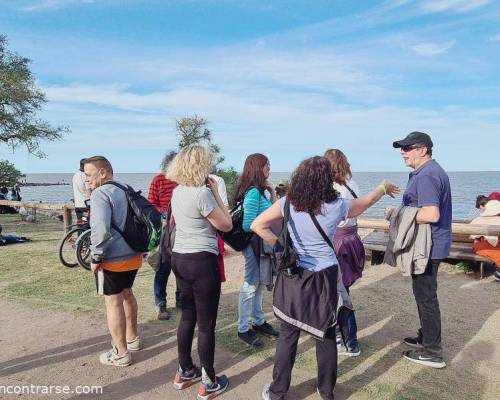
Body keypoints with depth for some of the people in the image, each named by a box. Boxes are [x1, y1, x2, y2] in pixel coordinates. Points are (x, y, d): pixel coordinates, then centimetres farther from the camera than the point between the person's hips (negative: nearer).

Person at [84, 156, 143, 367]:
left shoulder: (100, 194, -15)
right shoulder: (125, 190, 10)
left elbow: (101, 229, -27)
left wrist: (96, 257, -16)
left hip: (113, 260, -8)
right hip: (134, 255, 8)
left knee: (113, 302, 4)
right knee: (127, 294, 24)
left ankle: (121, 354, 15)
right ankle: (133, 338, 39)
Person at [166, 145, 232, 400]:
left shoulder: (177, 191, 8)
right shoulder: (202, 192, -19)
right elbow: (226, 225, -11)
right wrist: (216, 193, -7)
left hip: (179, 257, 9)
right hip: (201, 261, -9)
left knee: (187, 316, 20)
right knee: (207, 324, 5)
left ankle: (185, 372, 35)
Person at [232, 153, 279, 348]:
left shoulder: (259, 190, 7)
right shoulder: (253, 192, -20)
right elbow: (248, 225, -24)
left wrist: (272, 191, 4)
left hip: (262, 244, 9)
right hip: (254, 243, -9)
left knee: (259, 284, 18)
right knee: (250, 286, 2)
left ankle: (258, 322, 33)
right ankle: (243, 329, 16)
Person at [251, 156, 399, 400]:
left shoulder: (288, 203, -6)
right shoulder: (337, 206, -7)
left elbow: (257, 225, -6)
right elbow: (367, 201, 12)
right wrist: (384, 187, 31)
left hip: (295, 275, 1)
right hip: (325, 276, 0)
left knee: (288, 334, 11)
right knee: (326, 334, 15)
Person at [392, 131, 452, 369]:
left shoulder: (426, 176, -21)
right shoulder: (433, 171, 14)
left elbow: (431, 215, -30)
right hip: (432, 245, 11)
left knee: (426, 296, 0)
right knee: (424, 294, 21)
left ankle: (432, 352, 12)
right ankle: (426, 337, 37)